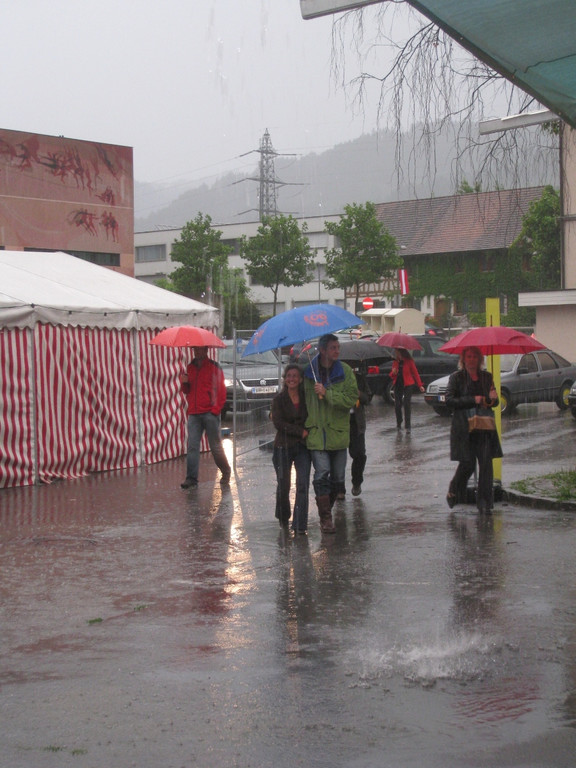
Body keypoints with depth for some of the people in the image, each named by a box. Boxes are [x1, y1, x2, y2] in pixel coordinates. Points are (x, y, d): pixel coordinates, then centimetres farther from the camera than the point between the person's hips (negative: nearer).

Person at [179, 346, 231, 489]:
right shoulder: (190, 367, 14)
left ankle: (226, 472, 23)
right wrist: (184, 383, -1)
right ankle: (191, 478, -4)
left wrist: (216, 409, -12)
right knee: (192, 446, -4)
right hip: (194, 413, 4)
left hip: (210, 413, -4)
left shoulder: (214, 367, -1)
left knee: (215, 446, 3)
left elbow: (221, 390, -4)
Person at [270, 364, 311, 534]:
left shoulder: (306, 397, 5)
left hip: (303, 446, 1)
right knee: (283, 485, 4)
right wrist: (300, 431, -14)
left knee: (303, 484, -10)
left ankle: (300, 524, -7)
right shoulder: (279, 399, -1)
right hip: (283, 446, -1)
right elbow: (278, 423, -10)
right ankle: (283, 517, 30)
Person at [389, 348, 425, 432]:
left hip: (407, 385, -5)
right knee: (397, 404, 3)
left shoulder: (409, 361, -3)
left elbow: (415, 373, -2)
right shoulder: (395, 362, 10)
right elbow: (391, 376, 17)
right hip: (397, 385, 5)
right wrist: (393, 373, -8)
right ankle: (399, 424, 19)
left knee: (407, 404, -9)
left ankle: (407, 425, -7)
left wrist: (420, 385, -8)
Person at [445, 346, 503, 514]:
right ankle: (454, 493, 21)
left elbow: (494, 403, 18)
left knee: (486, 463, -5)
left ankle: (484, 502, 1)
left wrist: (493, 398, -6)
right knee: (467, 464, -5)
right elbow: (449, 401, -7)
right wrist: (473, 400, -14)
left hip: (484, 428, 3)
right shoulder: (456, 377, 2)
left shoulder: (487, 377, 13)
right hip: (464, 427, -3)